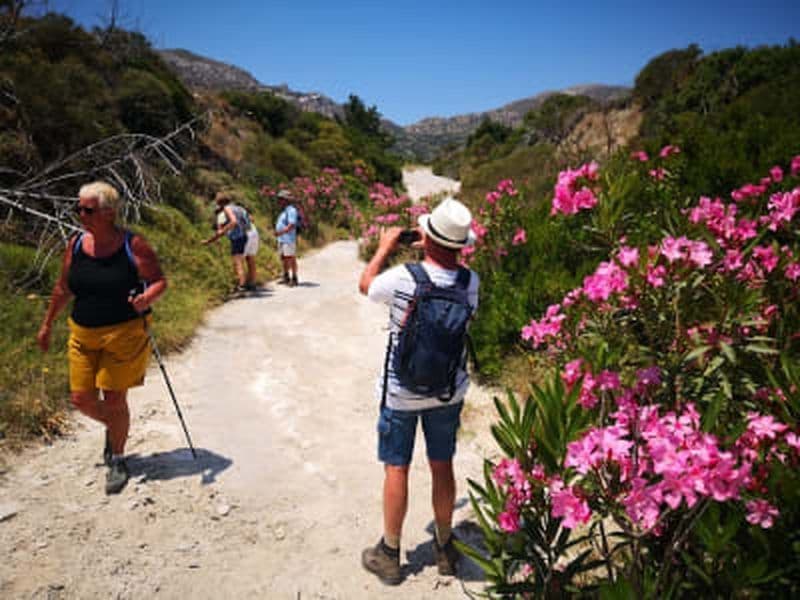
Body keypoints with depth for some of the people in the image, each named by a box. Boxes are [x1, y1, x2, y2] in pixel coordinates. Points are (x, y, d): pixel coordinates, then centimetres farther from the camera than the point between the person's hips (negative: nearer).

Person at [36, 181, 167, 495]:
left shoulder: (133, 245, -11)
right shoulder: (76, 244, 2)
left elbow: (160, 281, -7)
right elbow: (63, 288, 14)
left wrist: (147, 298, -28)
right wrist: (47, 324, 20)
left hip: (124, 334, -5)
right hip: (83, 334, 5)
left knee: (114, 399, 2)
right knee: (81, 399, 7)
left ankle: (118, 460, 25)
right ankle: (114, 427, 40)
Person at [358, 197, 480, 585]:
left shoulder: (402, 279, -23)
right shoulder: (470, 283, -14)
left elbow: (365, 284, -2)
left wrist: (384, 248, 13)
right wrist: (437, 256, 12)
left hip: (400, 393, -3)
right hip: (448, 392, 3)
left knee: (396, 469, 11)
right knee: (442, 466, 17)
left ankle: (389, 555, 26)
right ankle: (445, 548, 33)